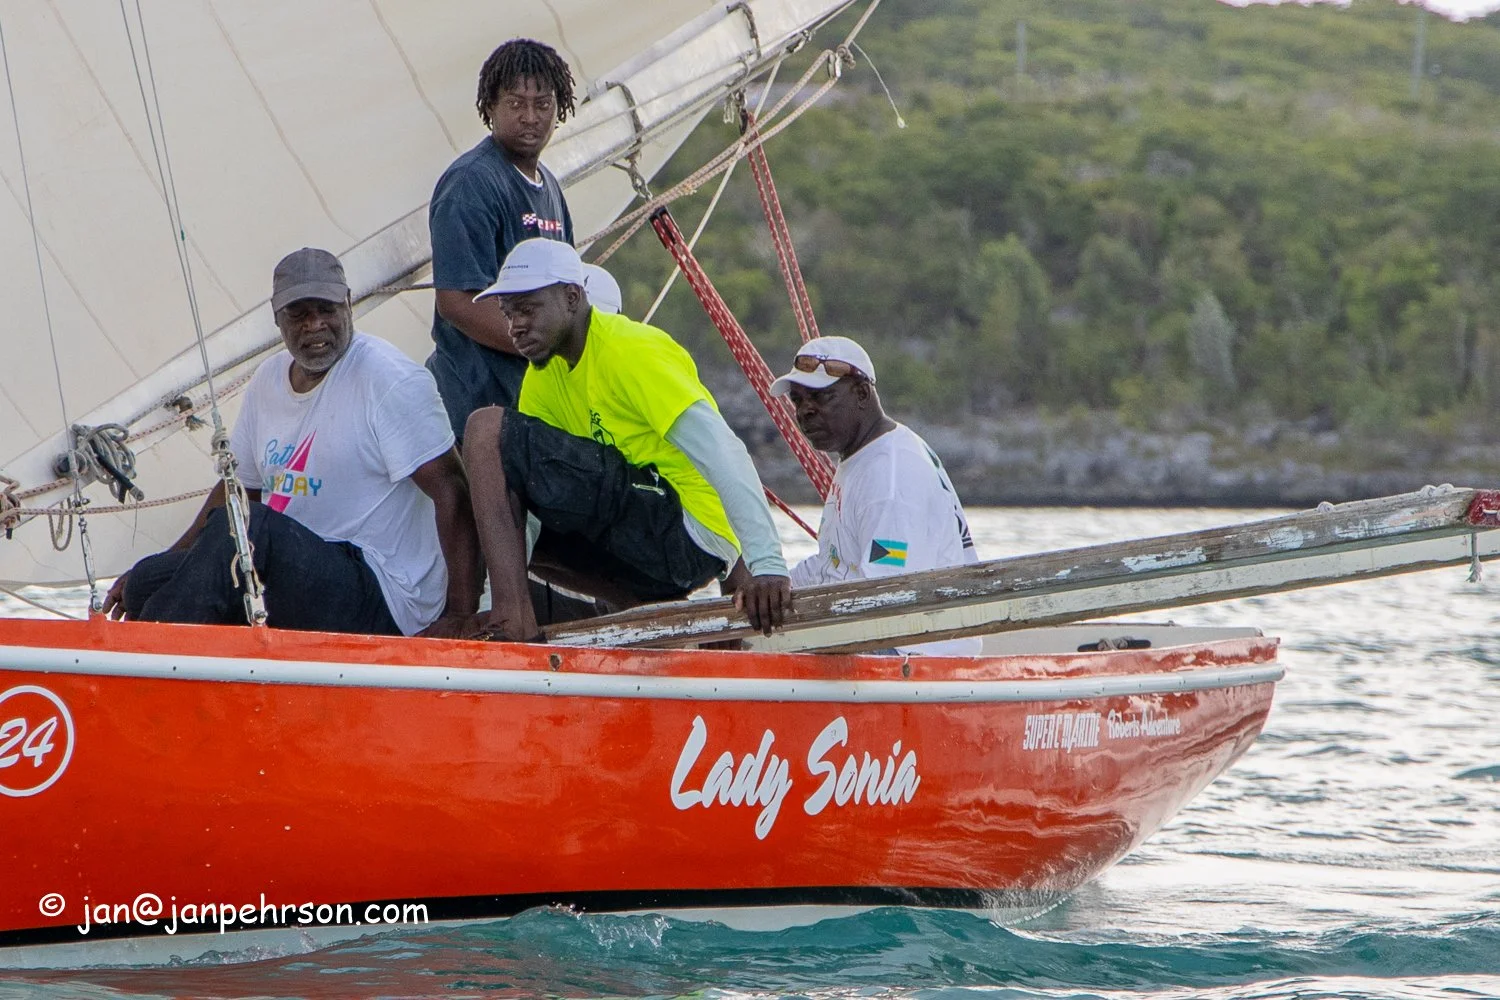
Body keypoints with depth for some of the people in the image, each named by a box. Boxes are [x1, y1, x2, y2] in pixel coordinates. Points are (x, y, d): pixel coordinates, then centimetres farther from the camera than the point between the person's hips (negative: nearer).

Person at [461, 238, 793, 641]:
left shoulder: (630, 352, -13)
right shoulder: (544, 374, 14)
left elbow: (723, 454, -24)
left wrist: (768, 566, -34)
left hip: (686, 529, -9)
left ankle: (510, 615, -21)